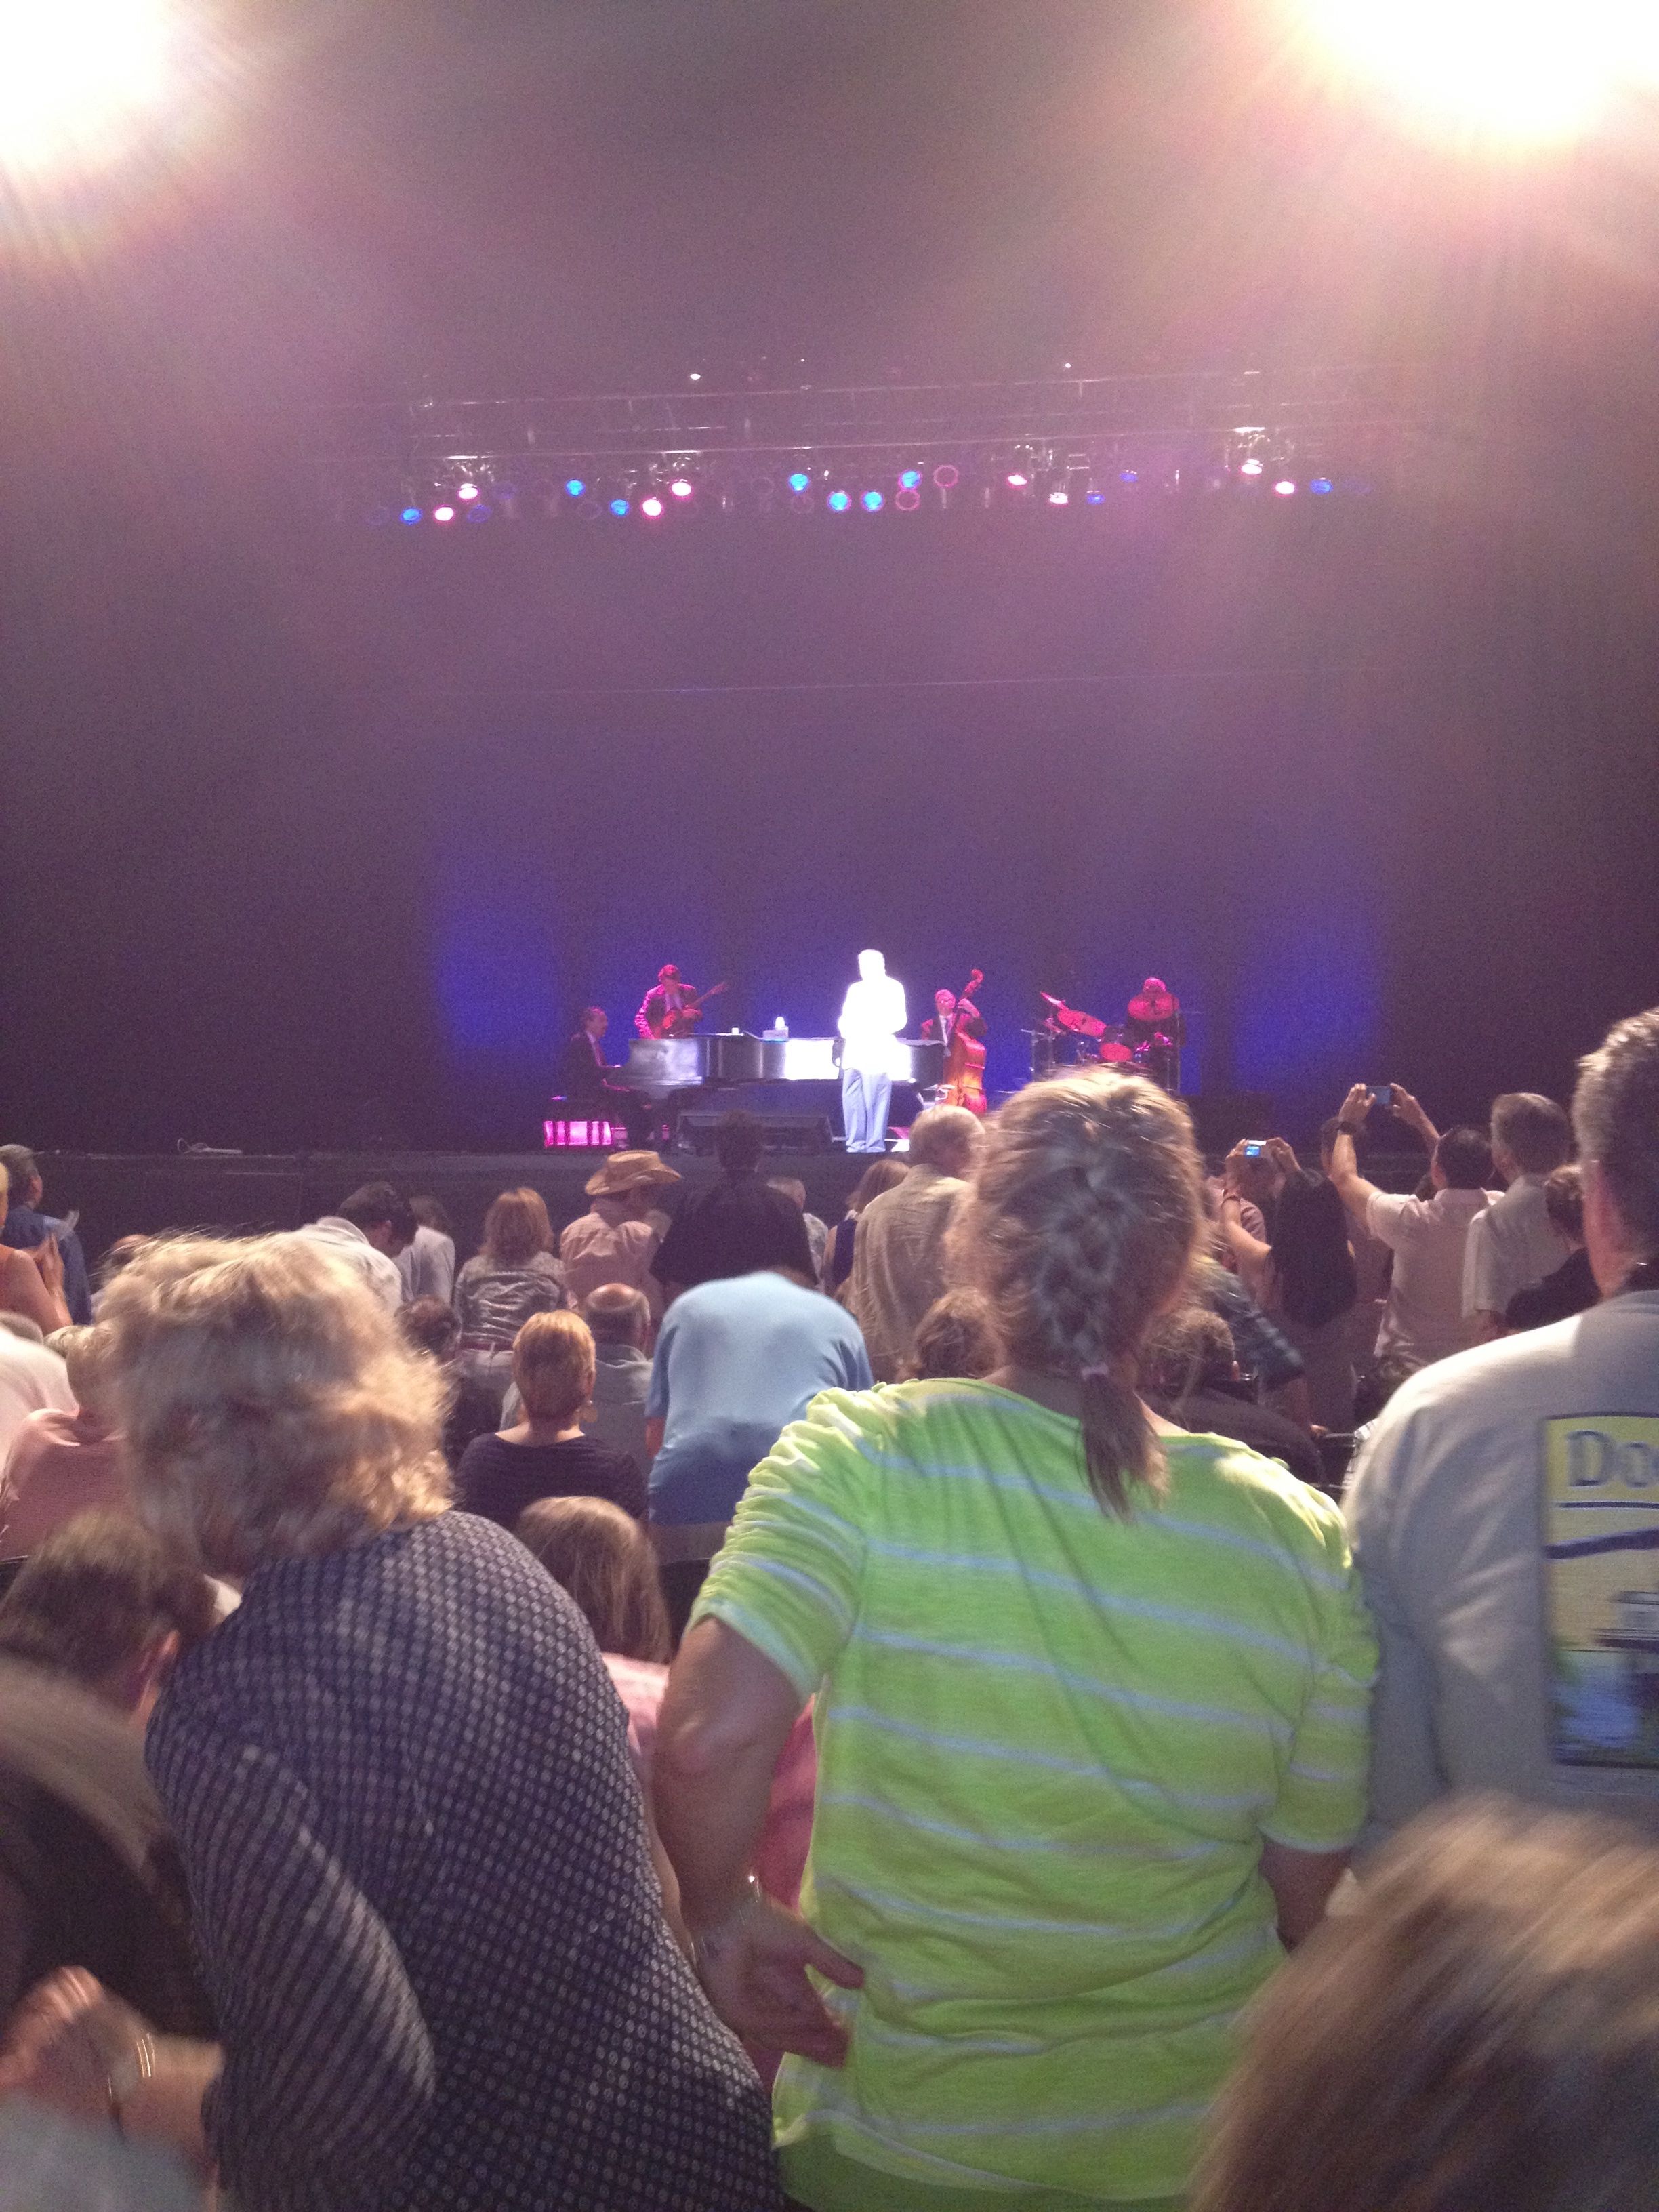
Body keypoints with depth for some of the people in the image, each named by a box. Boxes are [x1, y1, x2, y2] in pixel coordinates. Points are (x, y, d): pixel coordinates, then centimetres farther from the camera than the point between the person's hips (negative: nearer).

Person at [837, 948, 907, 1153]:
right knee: (851, 1101, 1)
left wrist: (876, 1030, -17)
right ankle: (856, 1145, 8)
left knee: (875, 1103, -9)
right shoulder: (855, 989, 22)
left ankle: (875, 1147, -4)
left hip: (877, 1054, -5)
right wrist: (845, 1028, -3)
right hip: (854, 1054, 5)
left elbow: (898, 1020, -3)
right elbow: (846, 1017, 20)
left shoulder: (892, 988, 6)